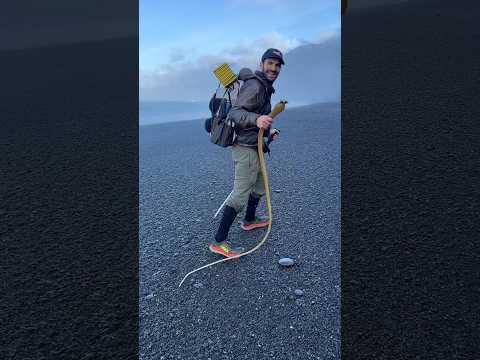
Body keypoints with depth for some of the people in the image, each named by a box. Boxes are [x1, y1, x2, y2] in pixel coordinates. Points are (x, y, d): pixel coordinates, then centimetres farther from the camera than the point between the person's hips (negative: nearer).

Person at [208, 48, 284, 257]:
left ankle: (249, 221, 42)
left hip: (253, 147, 11)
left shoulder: (265, 88, 18)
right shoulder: (254, 86, -16)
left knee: (260, 185, 23)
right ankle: (218, 242, -7)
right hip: (246, 148, -10)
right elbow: (235, 112, -28)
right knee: (240, 194, -11)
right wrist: (256, 119, -46)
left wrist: (268, 130, 12)